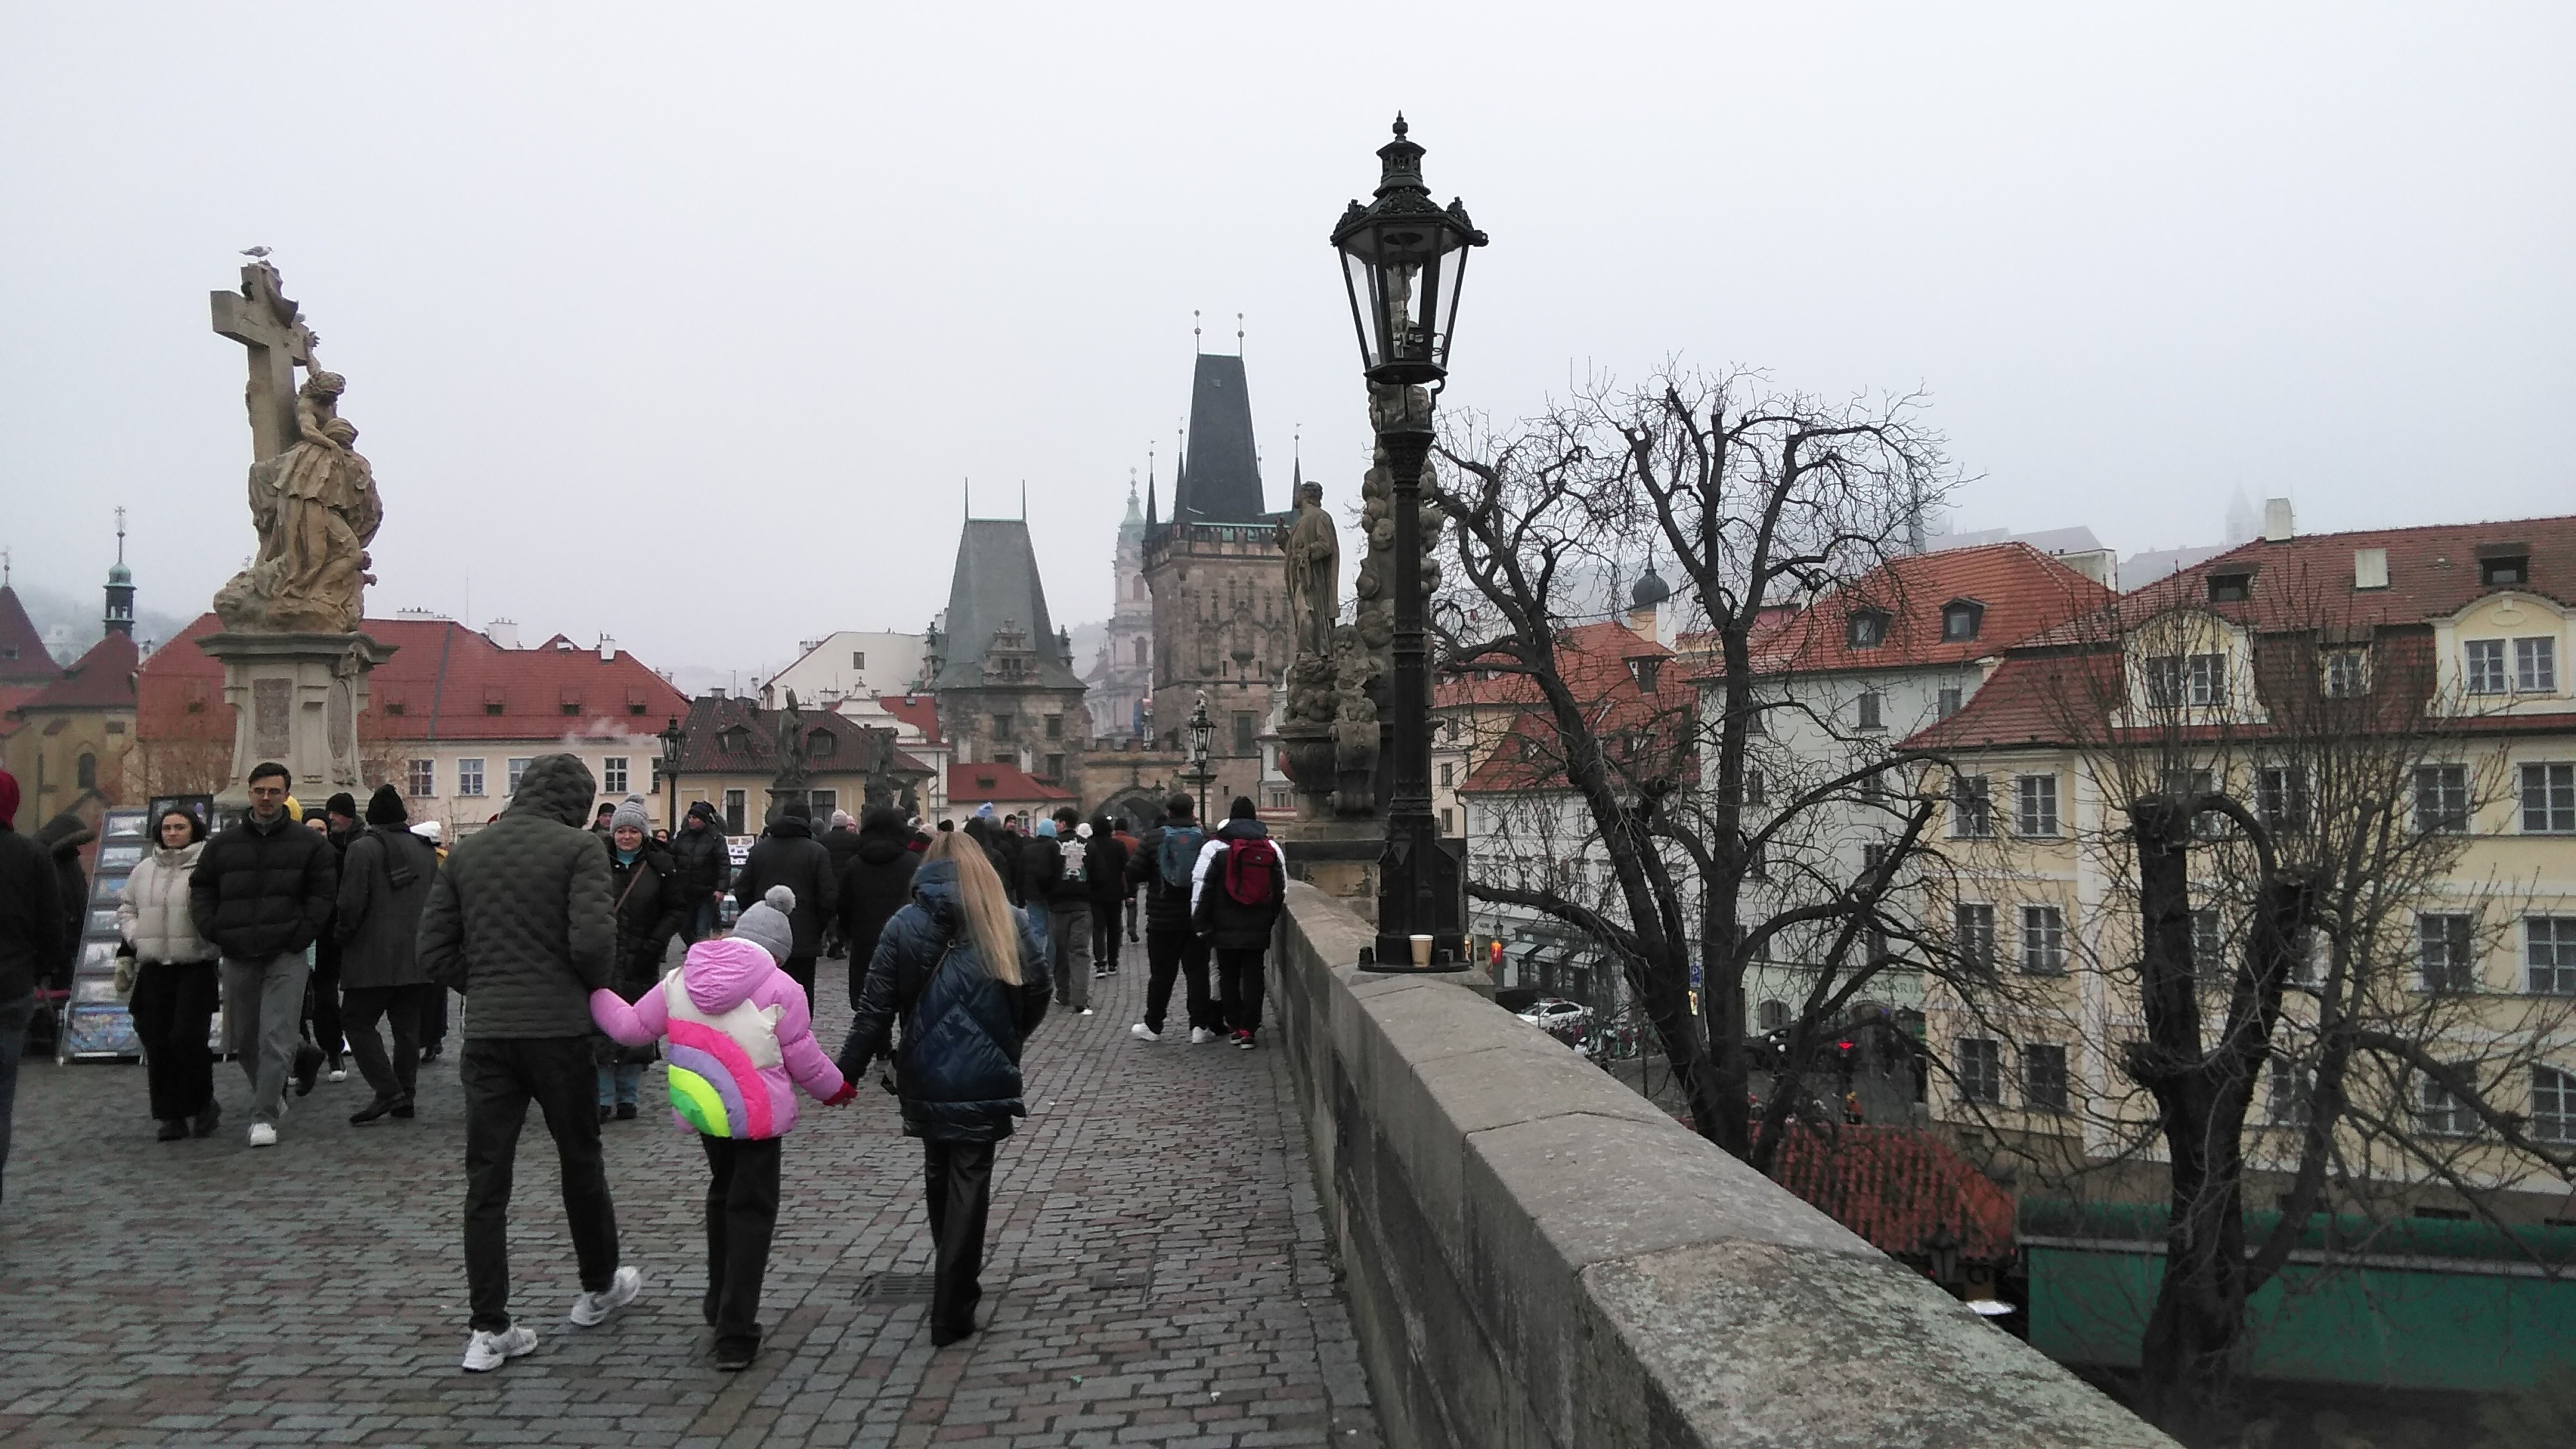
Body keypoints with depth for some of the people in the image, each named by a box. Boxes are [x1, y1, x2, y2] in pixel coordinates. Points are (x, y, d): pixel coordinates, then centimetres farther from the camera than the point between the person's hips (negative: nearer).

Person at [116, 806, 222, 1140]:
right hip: (154, 966, 5)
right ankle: (171, 1115, 14)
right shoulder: (144, 870, 14)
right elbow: (126, 909, 23)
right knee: (157, 1043, 4)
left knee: (187, 1038, -11)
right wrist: (135, 937, 7)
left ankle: (203, 1105, 10)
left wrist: (210, 936, -18)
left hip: (196, 965, -5)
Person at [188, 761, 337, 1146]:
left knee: (276, 1037, -9)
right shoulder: (223, 844, 10)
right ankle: (272, 1096, 32)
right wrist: (214, 932, 0)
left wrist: (301, 934, -9)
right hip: (238, 956, 4)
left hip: (286, 955, -4)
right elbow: (201, 890, 14)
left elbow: (323, 894, 2)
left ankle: (265, 1116, -6)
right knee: (243, 1039, 12)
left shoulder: (309, 844, 3)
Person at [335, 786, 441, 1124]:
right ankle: (406, 1096, 11)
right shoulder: (426, 850, 12)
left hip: (374, 957, -6)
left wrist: (343, 933, 4)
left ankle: (387, 1090, -9)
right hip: (417, 957, 6)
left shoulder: (362, 849, -8)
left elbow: (351, 903, -13)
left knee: (358, 1021, 2)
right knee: (407, 1026, 10)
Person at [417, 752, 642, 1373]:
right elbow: (592, 941, -18)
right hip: (558, 1029, -3)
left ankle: (489, 1330, 7)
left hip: (486, 1034, 4)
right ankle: (599, 1287, 32)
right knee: (580, 1160, 15)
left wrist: (484, 990, 15)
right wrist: (592, 986, 2)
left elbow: (434, 952, 6)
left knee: (486, 1180, 6)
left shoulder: (467, 851, 8)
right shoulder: (579, 847, -8)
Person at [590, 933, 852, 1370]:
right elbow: (801, 1056, -6)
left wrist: (596, 995, 26)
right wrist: (835, 1088, 11)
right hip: (757, 1113, -5)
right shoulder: (779, 987, -11)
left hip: (704, 1108, 5)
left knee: (723, 1195, 25)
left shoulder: (679, 982, 3)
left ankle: (721, 1304, 36)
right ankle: (735, 1334, 0)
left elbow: (631, 1028, 9)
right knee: (752, 1211, 3)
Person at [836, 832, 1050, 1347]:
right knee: (969, 1182, 4)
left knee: (939, 1173, 21)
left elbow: (875, 1008, -5)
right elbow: (1037, 996, 1)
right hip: (986, 1078, -1)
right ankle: (951, 1311, 3)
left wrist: (848, 1071, 3)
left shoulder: (904, 926, -3)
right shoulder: (1011, 924, -2)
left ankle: (954, 1280, 36)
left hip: (926, 1077, 2)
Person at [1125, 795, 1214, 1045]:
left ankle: (1153, 1026, 17)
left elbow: (1133, 874, -8)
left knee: (1161, 974, 9)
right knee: (1197, 972, 5)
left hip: (1162, 919, 0)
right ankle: (1200, 1027, 2)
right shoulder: (1205, 839, -3)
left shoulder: (1152, 838, -5)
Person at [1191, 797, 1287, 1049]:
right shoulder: (1272, 848, 5)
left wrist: (1200, 924, -2)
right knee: (1253, 977, 5)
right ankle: (1248, 1029, 0)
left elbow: (1200, 887, -8)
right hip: (1258, 929, 2)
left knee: (1228, 976, 12)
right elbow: (1281, 889, 10)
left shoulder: (1214, 848, -6)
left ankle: (1235, 1026, 16)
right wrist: (1271, 920, 18)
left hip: (1225, 929, -2)